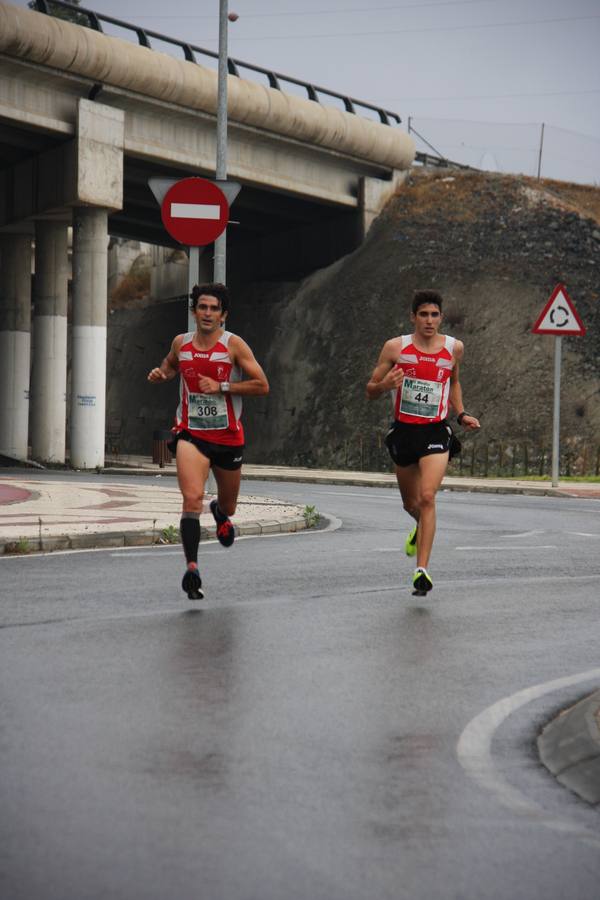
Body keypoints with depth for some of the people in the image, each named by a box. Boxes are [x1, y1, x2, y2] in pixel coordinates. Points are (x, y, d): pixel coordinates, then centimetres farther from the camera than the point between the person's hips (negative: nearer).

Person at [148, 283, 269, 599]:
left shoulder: (233, 344, -7)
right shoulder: (181, 343, 3)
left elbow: (262, 386, -9)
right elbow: (171, 365, 26)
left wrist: (221, 387, -17)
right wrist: (160, 373, 3)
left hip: (228, 436, 0)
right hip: (191, 434, 0)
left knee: (229, 506, 18)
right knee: (192, 498, -23)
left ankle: (220, 513, 57)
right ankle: (191, 568, -25)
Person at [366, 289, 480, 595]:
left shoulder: (454, 348, 2)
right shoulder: (395, 347, -4)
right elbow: (370, 391, 1)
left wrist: (461, 414, 8)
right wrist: (385, 384, -21)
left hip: (436, 433, -1)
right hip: (404, 432, 1)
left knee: (427, 497, -20)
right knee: (410, 504, 16)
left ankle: (422, 570, -21)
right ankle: (421, 528, 53)